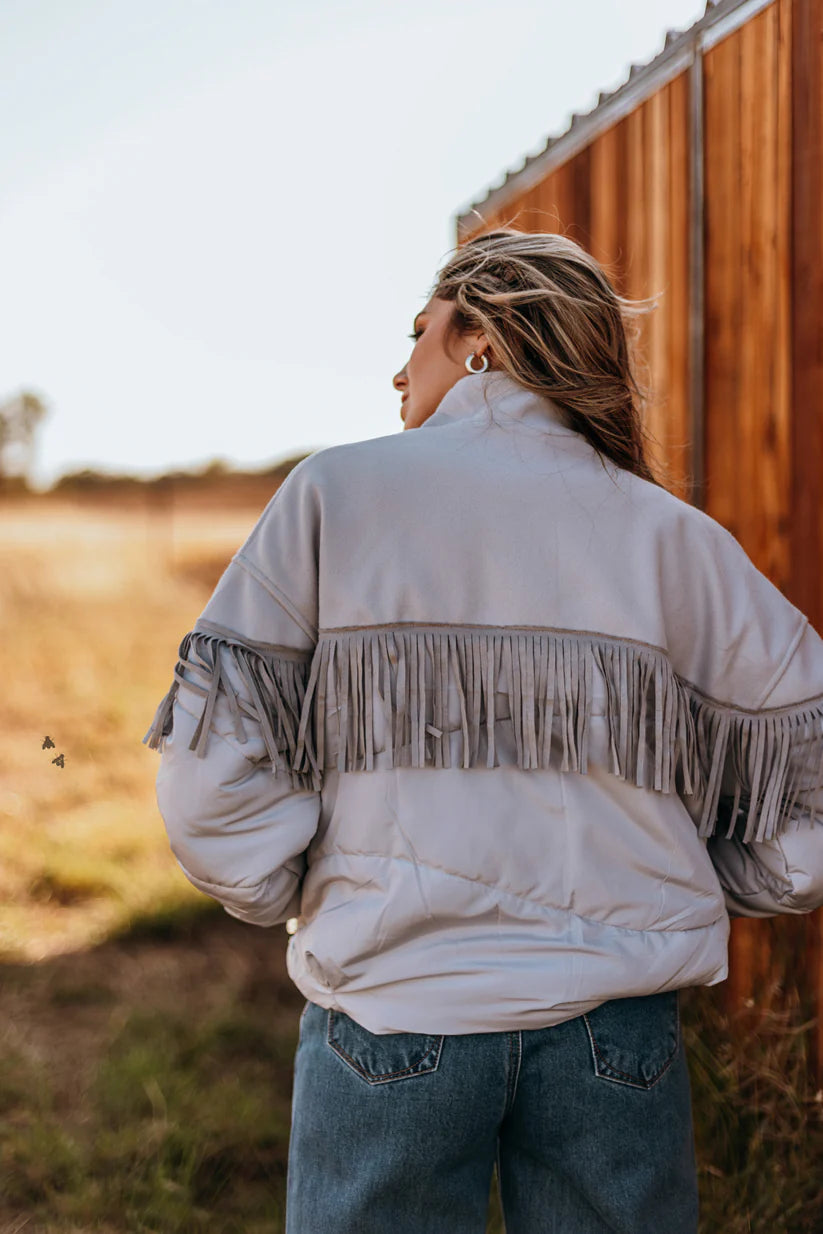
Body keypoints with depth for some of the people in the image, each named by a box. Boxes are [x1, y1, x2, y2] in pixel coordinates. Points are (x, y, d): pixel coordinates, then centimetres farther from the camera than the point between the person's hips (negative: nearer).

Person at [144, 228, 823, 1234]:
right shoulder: (674, 537, 3)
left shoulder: (333, 492, -2)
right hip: (613, 1025, 2)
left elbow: (215, 778, -7)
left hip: (390, 1010, -1)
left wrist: (297, 903, 9)